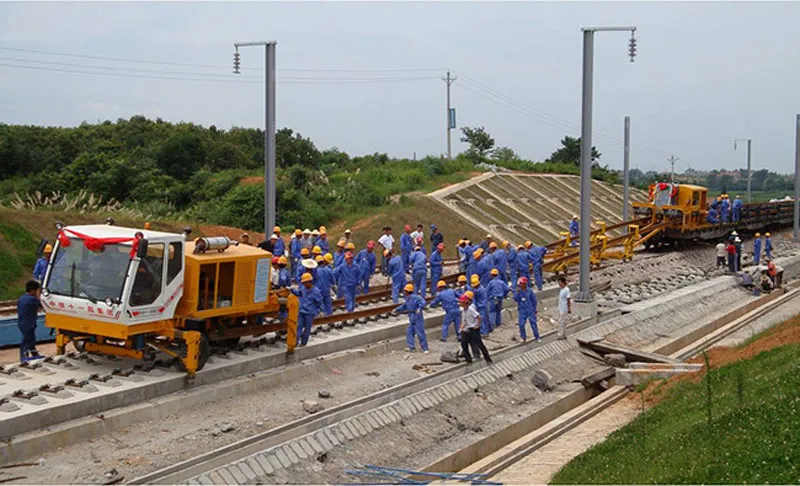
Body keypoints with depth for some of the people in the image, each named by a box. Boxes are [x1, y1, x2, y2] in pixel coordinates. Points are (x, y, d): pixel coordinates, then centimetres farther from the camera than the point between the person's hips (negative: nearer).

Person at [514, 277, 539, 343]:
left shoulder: (529, 290, -4)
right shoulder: (517, 291, -2)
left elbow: (534, 300, 4)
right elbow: (515, 299, -14)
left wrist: (535, 309, 6)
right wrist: (517, 292, -25)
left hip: (530, 310, -1)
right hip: (522, 310, 1)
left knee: (533, 324, 2)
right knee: (521, 324, 1)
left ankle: (537, 338, 12)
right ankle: (524, 338, 17)